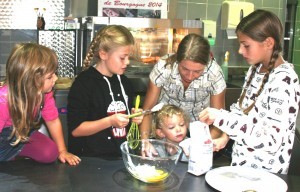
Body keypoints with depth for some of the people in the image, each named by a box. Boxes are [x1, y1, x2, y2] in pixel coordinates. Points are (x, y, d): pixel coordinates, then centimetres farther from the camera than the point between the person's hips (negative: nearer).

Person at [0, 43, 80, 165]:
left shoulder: (44, 92, -18)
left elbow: (53, 121, -5)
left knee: (51, 153, -15)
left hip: (24, 135, 4)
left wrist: (62, 151, -2)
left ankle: (15, 154, 7)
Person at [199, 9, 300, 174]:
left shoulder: (284, 80, -22)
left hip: (265, 172, -6)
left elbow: (271, 140, -28)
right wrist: (226, 136, 0)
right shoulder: (255, 69, 3)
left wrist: (221, 117, -30)